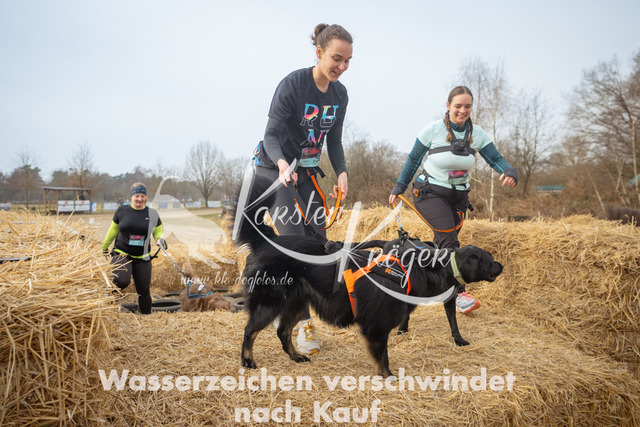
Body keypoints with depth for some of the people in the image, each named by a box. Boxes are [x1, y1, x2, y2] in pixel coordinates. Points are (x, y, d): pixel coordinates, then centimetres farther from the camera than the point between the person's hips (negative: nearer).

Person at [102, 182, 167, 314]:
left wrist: (160, 239, -10)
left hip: (142, 258, 2)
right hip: (121, 255, -1)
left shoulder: (153, 214, 2)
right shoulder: (122, 211, 0)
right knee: (122, 281, -26)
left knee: (144, 290, 3)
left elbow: (158, 232, 13)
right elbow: (113, 231, 14)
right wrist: (104, 247, 24)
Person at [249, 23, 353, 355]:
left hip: (306, 173, 7)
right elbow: (271, 135, -20)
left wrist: (341, 173, -9)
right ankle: (304, 323, -11)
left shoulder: (340, 94, 0)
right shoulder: (292, 84, -19)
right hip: (274, 170, -6)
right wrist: (282, 163, -40)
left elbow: (333, 141, 7)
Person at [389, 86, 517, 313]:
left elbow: (496, 159, -6)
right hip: (430, 192, -4)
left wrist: (509, 172, -28)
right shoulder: (433, 130, -11)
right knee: (448, 239, -20)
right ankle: (459, 293, -17)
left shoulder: (477, 133, -2)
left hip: (458, 196, 5)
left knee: (444, 242, 6)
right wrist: (399, 188, 1)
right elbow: (413, 160, -2)